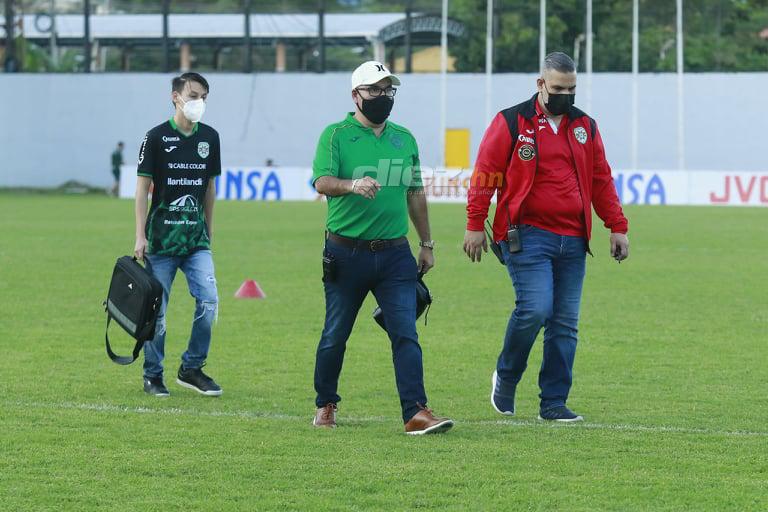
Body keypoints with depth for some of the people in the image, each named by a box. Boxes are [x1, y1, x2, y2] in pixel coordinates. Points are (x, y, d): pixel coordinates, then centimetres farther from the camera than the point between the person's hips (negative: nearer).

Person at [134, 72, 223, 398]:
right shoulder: (157, 137, -5)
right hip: (162, 236, -4)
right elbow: (142, 187, -4)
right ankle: (153, 376, 12)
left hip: (196, 238, 4)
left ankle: (191, 369, 6)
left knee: (209, 301, -9)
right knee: (156, 309, 1)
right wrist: (140, 236, -10)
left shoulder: (209, 138, 8)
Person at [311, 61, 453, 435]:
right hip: (346, 253, -3)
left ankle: (416, 413, -13)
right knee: (335, 335, 8)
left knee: (406, 334, -8)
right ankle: (325, 405, 25)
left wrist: (426, 243, 20)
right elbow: (322, 181, -17)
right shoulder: (336, 135, -2)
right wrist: (352, 185, -37)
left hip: (394, 253, 3)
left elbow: (415, 194, 20)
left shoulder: (404, 138, 13)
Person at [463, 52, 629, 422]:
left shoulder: (585, 127, 14)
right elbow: (485, 175, -1)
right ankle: (506, 378, 7)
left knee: (565, 323, 3)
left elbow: (602, 180, 20)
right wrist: (475, 225, -5)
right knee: (535, 309, -18)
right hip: (527, 237, -5)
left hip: (572, 240, 5)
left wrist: (617, 227, 14)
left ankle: (554, 403, 9)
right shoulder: (511, 123, -1)